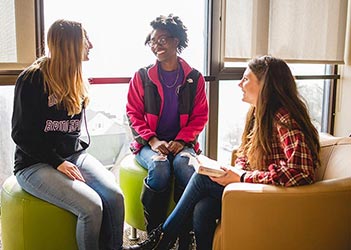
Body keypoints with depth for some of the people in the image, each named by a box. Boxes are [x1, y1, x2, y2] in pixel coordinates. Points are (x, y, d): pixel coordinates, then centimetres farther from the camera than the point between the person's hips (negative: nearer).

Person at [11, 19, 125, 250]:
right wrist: (58, 162, -18)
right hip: (36, 164, -6)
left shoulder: (75, 79, 11)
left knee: (115, 196, -21)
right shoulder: (32, 79, -10)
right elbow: (22, 134, -10)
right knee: (91, 206, -27)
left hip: (74, 155, 6)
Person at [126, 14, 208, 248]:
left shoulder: (194, 78, 5)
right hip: (149, 143, 0)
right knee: (160, 167, -33)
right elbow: (133, 113, 3)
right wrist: (153, 141, -12)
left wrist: (181, 141, -10)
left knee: (185, 165, -32)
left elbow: (200, 116, 6)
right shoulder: (142, 76, 4)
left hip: (182, 143, 1)